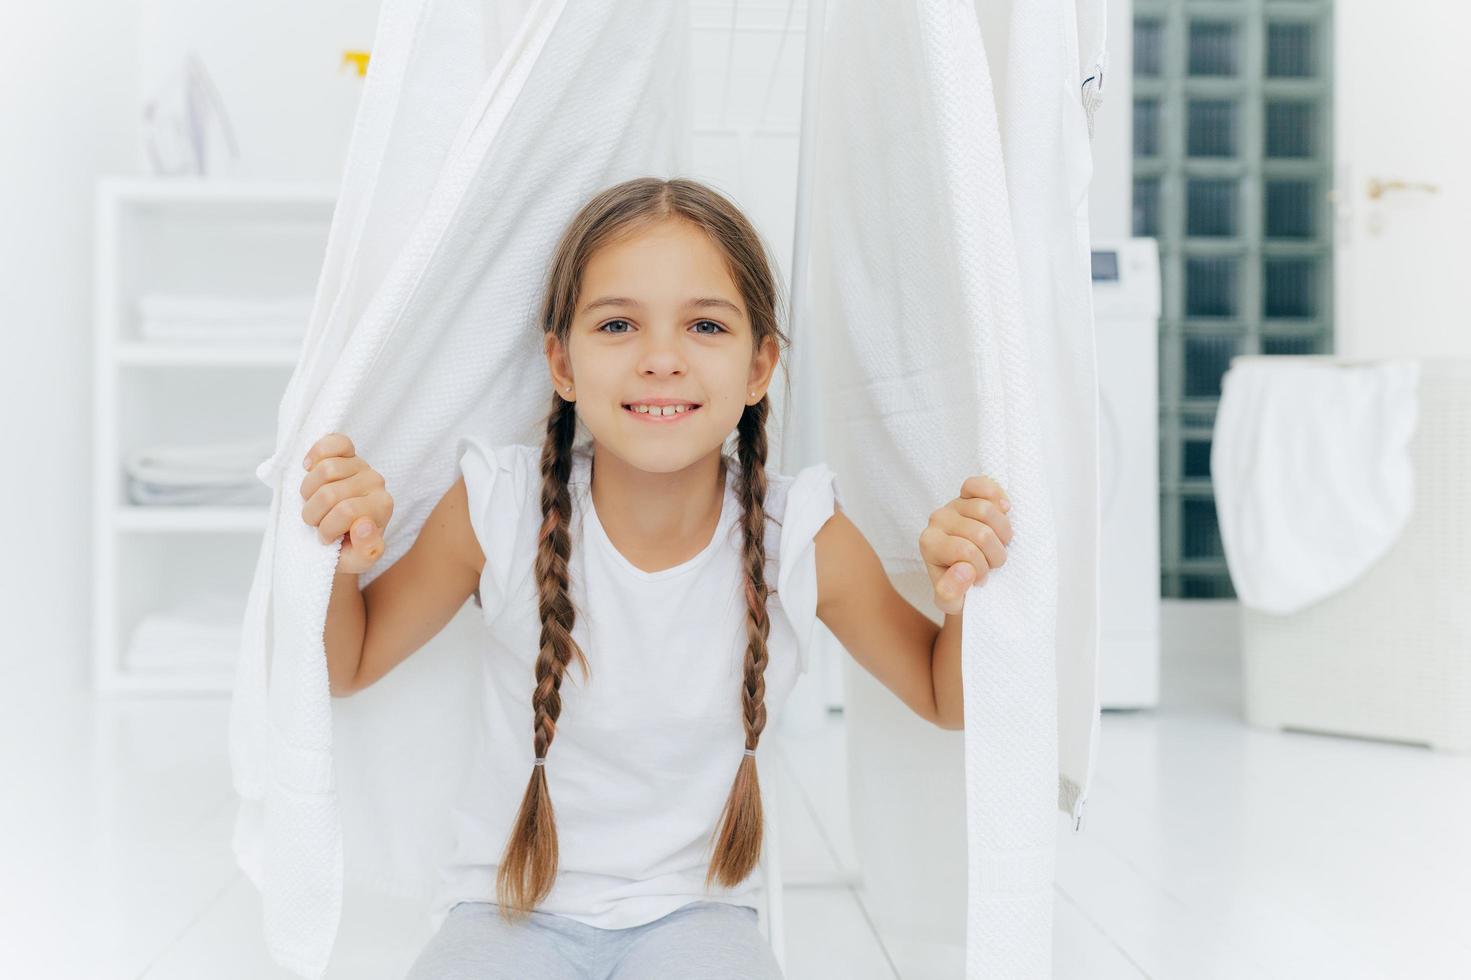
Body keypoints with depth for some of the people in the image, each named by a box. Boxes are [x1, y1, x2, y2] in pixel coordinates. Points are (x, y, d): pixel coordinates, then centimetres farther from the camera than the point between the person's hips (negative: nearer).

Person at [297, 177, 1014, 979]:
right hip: (514, 909, 0)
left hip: (691, 910, 1)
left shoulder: (804, 539, -13)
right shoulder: (496, 508, -14)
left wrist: (965, 596, -18)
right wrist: (337, 560, -19)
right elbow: (347, 666, 2)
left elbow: (945, 699, 3)